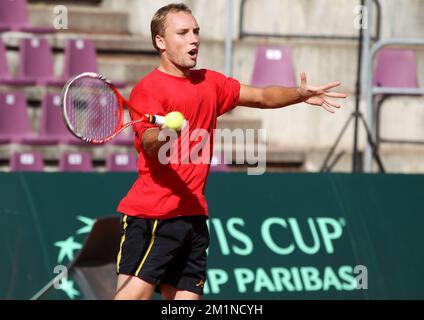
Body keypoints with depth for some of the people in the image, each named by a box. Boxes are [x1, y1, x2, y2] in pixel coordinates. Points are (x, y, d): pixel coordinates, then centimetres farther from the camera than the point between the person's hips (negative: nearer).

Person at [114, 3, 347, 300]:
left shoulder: (210, 83, 16)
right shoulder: (148, 89, -9)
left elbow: (260, 97, 25)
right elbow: (149, 143, -23)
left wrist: (300, 94, 7)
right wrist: (166, 132, -46)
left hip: (193, 215, 7)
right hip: (151, 217, -7)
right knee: (134, 294, -21)